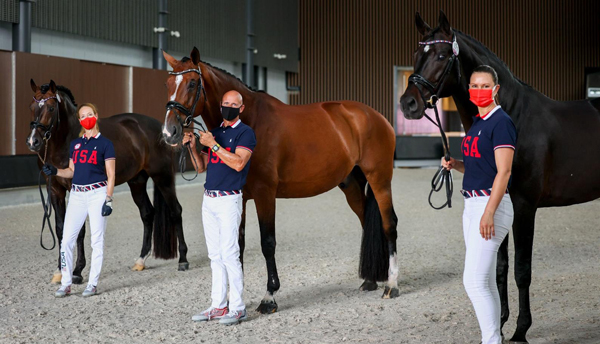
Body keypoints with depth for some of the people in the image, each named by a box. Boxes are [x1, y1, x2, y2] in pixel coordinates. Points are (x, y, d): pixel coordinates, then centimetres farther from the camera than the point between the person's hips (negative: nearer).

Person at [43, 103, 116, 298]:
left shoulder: (105, 144, -1)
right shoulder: (75, 143, 13)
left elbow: (111, 175, -3)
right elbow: (72, 171, 18)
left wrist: (108, 199, -12)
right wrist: (55, 172, 0)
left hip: (97, 193, -4)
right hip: (76, 194, 4)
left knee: (97, 241, -1)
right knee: (67, 240, -2)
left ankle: (92, 284, 6)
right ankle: (65, 284, 5)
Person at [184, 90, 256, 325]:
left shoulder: (245, 133, -5)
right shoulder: (214, 132, 16)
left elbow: (238, 163, -20)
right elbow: (201, 167, 17)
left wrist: (213, 145, -18)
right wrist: (192, 147, 1)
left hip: (228, 200, -7)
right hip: (208, 200, 7)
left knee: (229, 254, -10)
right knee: (215, 256, 10)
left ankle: (237, 308, -6)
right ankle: (218, 306, 15)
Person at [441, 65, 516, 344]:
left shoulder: (501, 122, -12)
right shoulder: (477, 123, 16)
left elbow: (503, 171, -18)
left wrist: (489, 213, -24)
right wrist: (454, 164, 5)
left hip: (492, 205, -10)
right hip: (472, 205, 10)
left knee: (474, 282, -13)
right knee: (485, 283, 12)